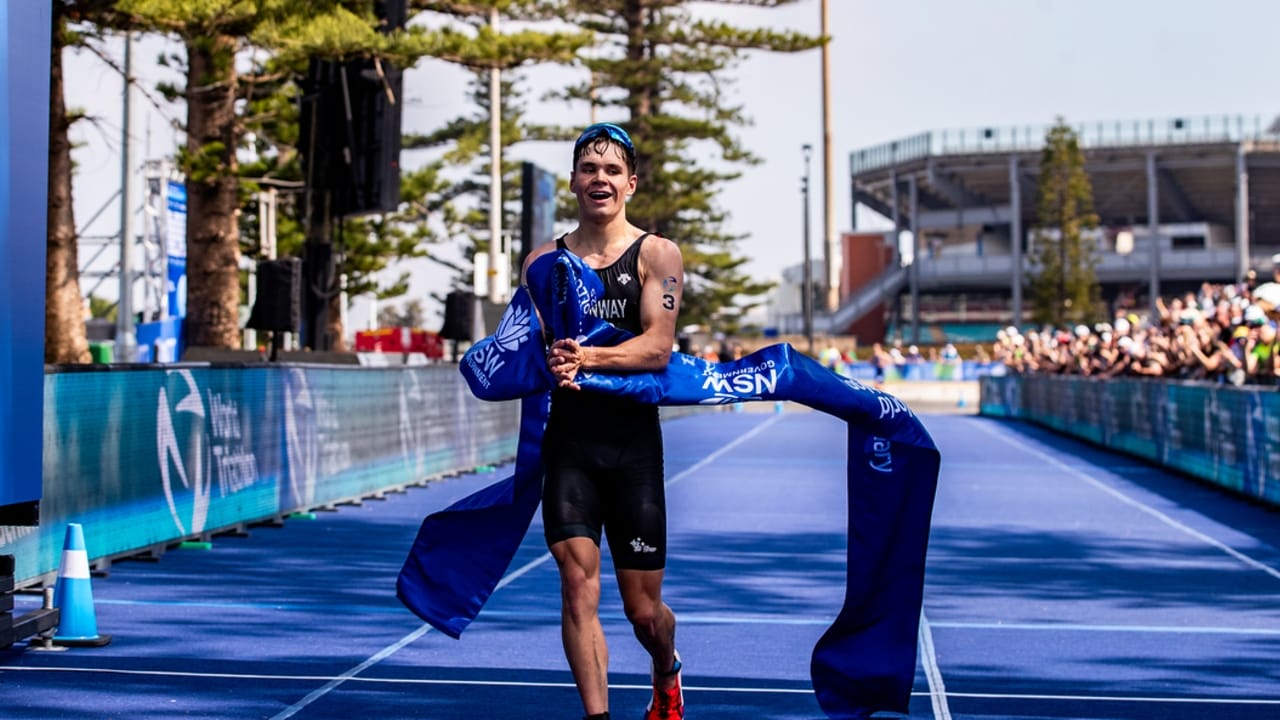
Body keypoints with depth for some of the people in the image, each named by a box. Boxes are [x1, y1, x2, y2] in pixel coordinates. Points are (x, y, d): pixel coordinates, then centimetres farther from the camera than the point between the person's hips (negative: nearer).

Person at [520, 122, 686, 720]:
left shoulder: (657, 255, 0)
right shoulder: (544, 259, 9)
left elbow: (658, 346, -11)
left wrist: (587, 357, -27)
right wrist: (550, 364, -19)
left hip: (634, 441, -1)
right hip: (568, 439, 2)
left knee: (643, 609, 8)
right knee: (578, 581, -13)